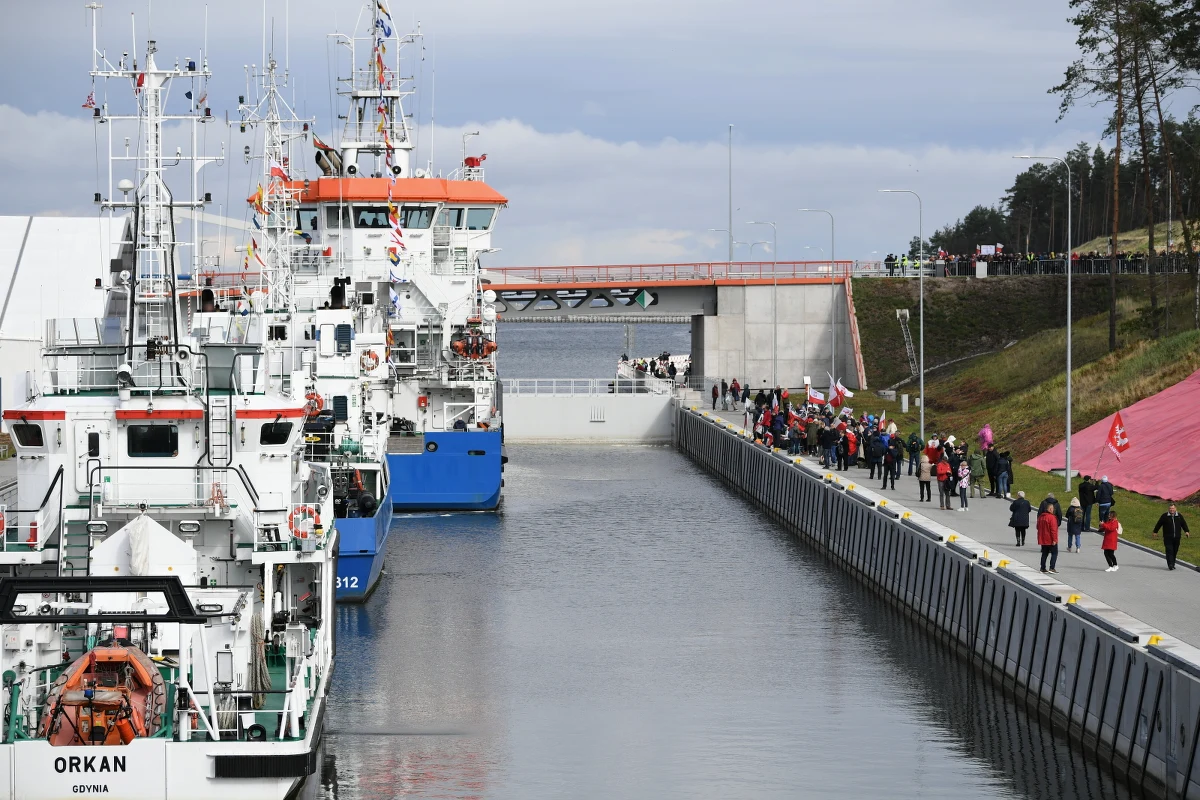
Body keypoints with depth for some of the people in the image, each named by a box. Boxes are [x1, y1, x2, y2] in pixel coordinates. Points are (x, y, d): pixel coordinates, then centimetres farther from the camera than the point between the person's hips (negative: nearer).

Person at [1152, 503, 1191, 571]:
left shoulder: (1179, 516, 9)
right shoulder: (1164, 516, 0)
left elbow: (1184, 524, 17)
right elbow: (1159, 524, 7)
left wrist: (1186, 531, 6)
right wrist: (1155, 532, 9)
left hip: (1176, 537, 3)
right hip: (1168, 537, -3)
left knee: (1175, 551, 8)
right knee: (1169, 551, -12)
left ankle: (1172, 564, 20)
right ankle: (1170, 565, -15)